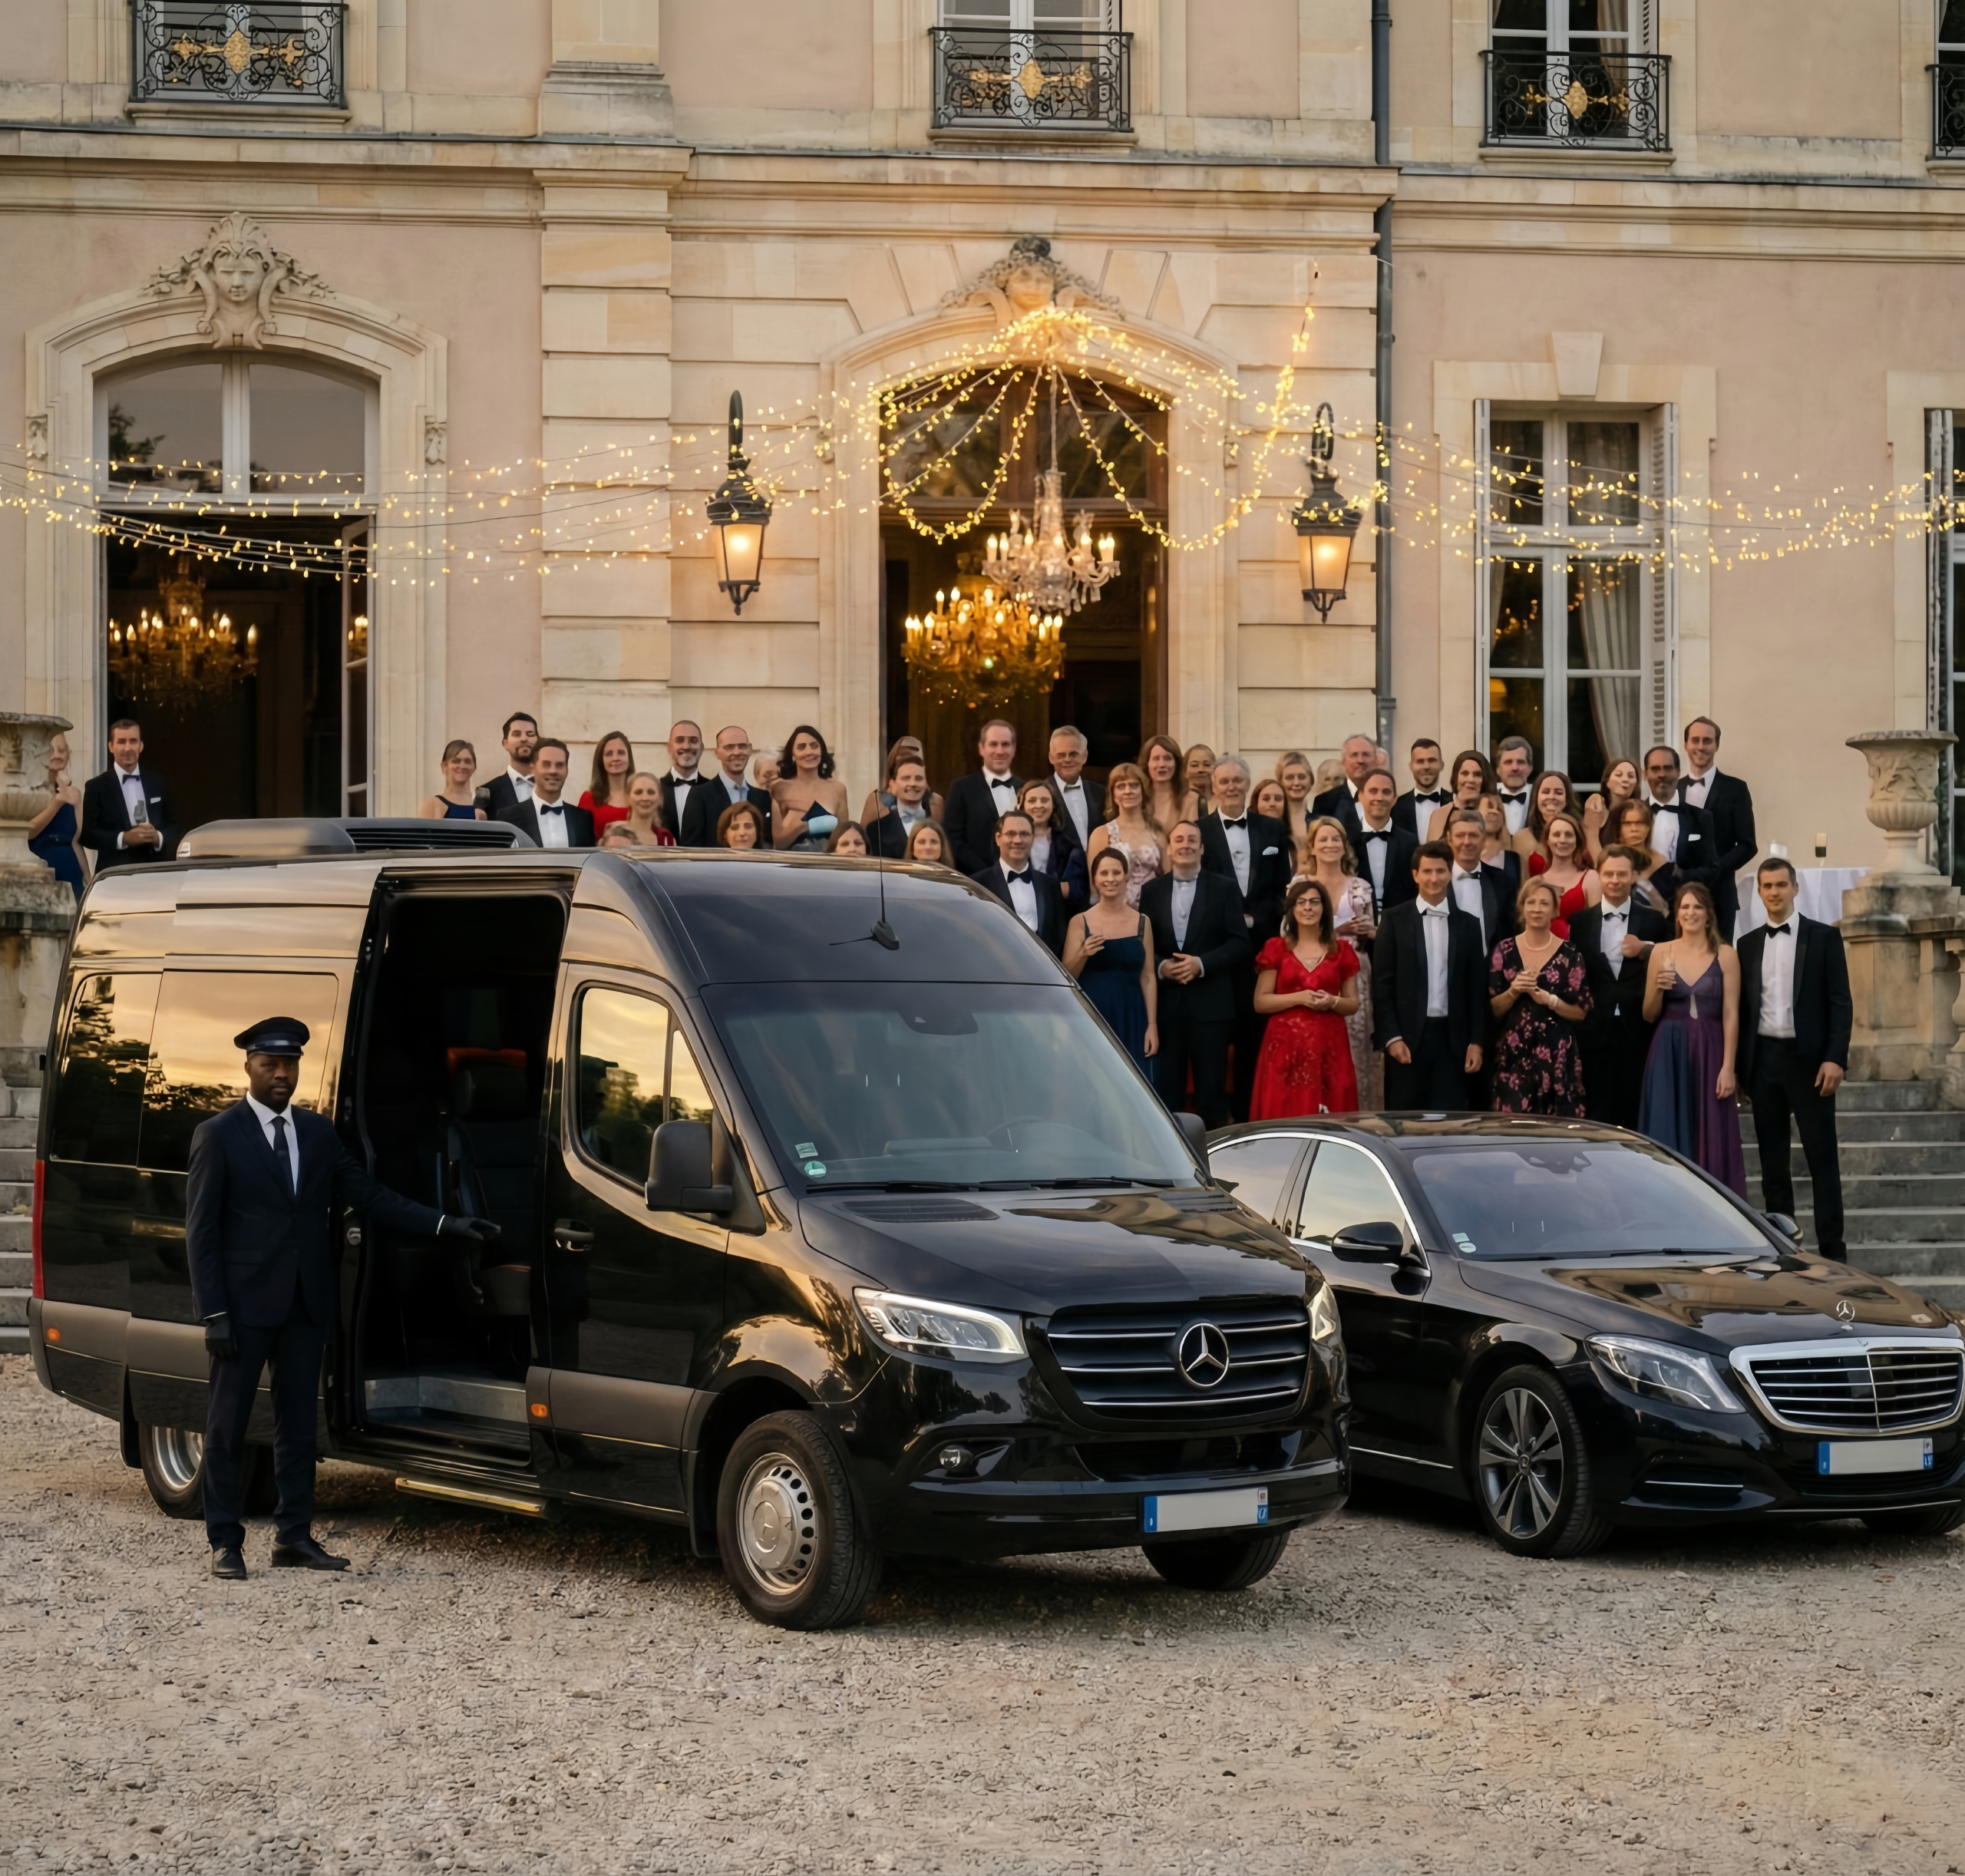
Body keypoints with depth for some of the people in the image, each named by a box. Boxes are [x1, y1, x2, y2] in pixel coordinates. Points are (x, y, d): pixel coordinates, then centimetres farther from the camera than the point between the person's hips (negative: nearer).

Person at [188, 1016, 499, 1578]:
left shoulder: (319, 1132, 11)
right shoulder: (219, 1135, -5)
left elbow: (368, 1194, 8)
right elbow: (201, 1229, -7)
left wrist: (445, 1225, -4)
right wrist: (213, 1313, -14)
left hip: (307, 1301, 5)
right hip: (246, 1301, -5)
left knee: (298, 1422, 9)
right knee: (228, 1425, 2)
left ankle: (294, 1537, 16)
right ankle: (225, 1542, 8)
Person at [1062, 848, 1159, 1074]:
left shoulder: (1141, 922, 6)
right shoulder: (1080, 922, 0)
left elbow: (1148, 977, 5)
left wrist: (1152, 1025, -1)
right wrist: (1083, 954, -21)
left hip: (1131, 1019, 2)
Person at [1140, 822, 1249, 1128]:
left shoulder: (1224, 889, 3)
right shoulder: (1152, 891, 10)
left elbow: (1240, 943, -3)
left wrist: (1201, 964, -15)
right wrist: (1160, 967, -11)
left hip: (1210, 1003, -2)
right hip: (1165, 1002, 2)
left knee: (1211, 1091, 0)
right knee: (1166, 1090, 4)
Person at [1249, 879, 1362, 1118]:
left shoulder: (1341, 951, 9)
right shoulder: (1276, 949, 5)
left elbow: (1353, 1005, 12)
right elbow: (1260, 1002, 2)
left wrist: (1332, 1002, -9)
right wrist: (1299, 997, -13)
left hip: (1329, 1048, 1)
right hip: (1285, 1047, -1)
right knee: (1283, 1115, -8)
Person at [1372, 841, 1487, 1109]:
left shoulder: (1468, 924, 10)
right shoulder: (1395, 920, 3)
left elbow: (1477, 989, 10)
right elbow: (1382, 984, -1)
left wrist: (1476, 1041, 2)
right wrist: (1391, 1037, -9)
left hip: (1452, 1038, 2)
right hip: (1408, 1036, -2)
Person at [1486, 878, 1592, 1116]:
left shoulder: (1569, 954, 0)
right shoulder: (1505, 951, 4)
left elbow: (1581, 1012, 1)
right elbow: (1491, 1010, 6)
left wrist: (1548, 999, -14)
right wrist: (1513, 992, -12)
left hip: (1557, 1057, -1)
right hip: (1513, 1056, 1)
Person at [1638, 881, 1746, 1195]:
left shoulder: (1726, 955, 2)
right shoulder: (1662, 952, 6)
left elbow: (1731, 1015, -2)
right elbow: (1649, 1015, 9)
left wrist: (1728, 1067, -9)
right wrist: (1657, 988, -12)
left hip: (1709, 1053, -1)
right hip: (1669, 1054, 1)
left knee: (1710, 1137, -1)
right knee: (1668, 1137, -1)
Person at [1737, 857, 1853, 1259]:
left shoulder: (1824, 937, 2)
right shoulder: (1748, 944, 12)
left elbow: (1841, 1003, -3)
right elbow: (1743, 1008, 12)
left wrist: (1835, 1058, -13)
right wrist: (1740, 1067, 5)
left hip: (1808, 1059, -4)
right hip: (1763, 1058, 4)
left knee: (1822, 1158, -3)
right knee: (1773, 1161, 7)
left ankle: (1832, 1250, -2)